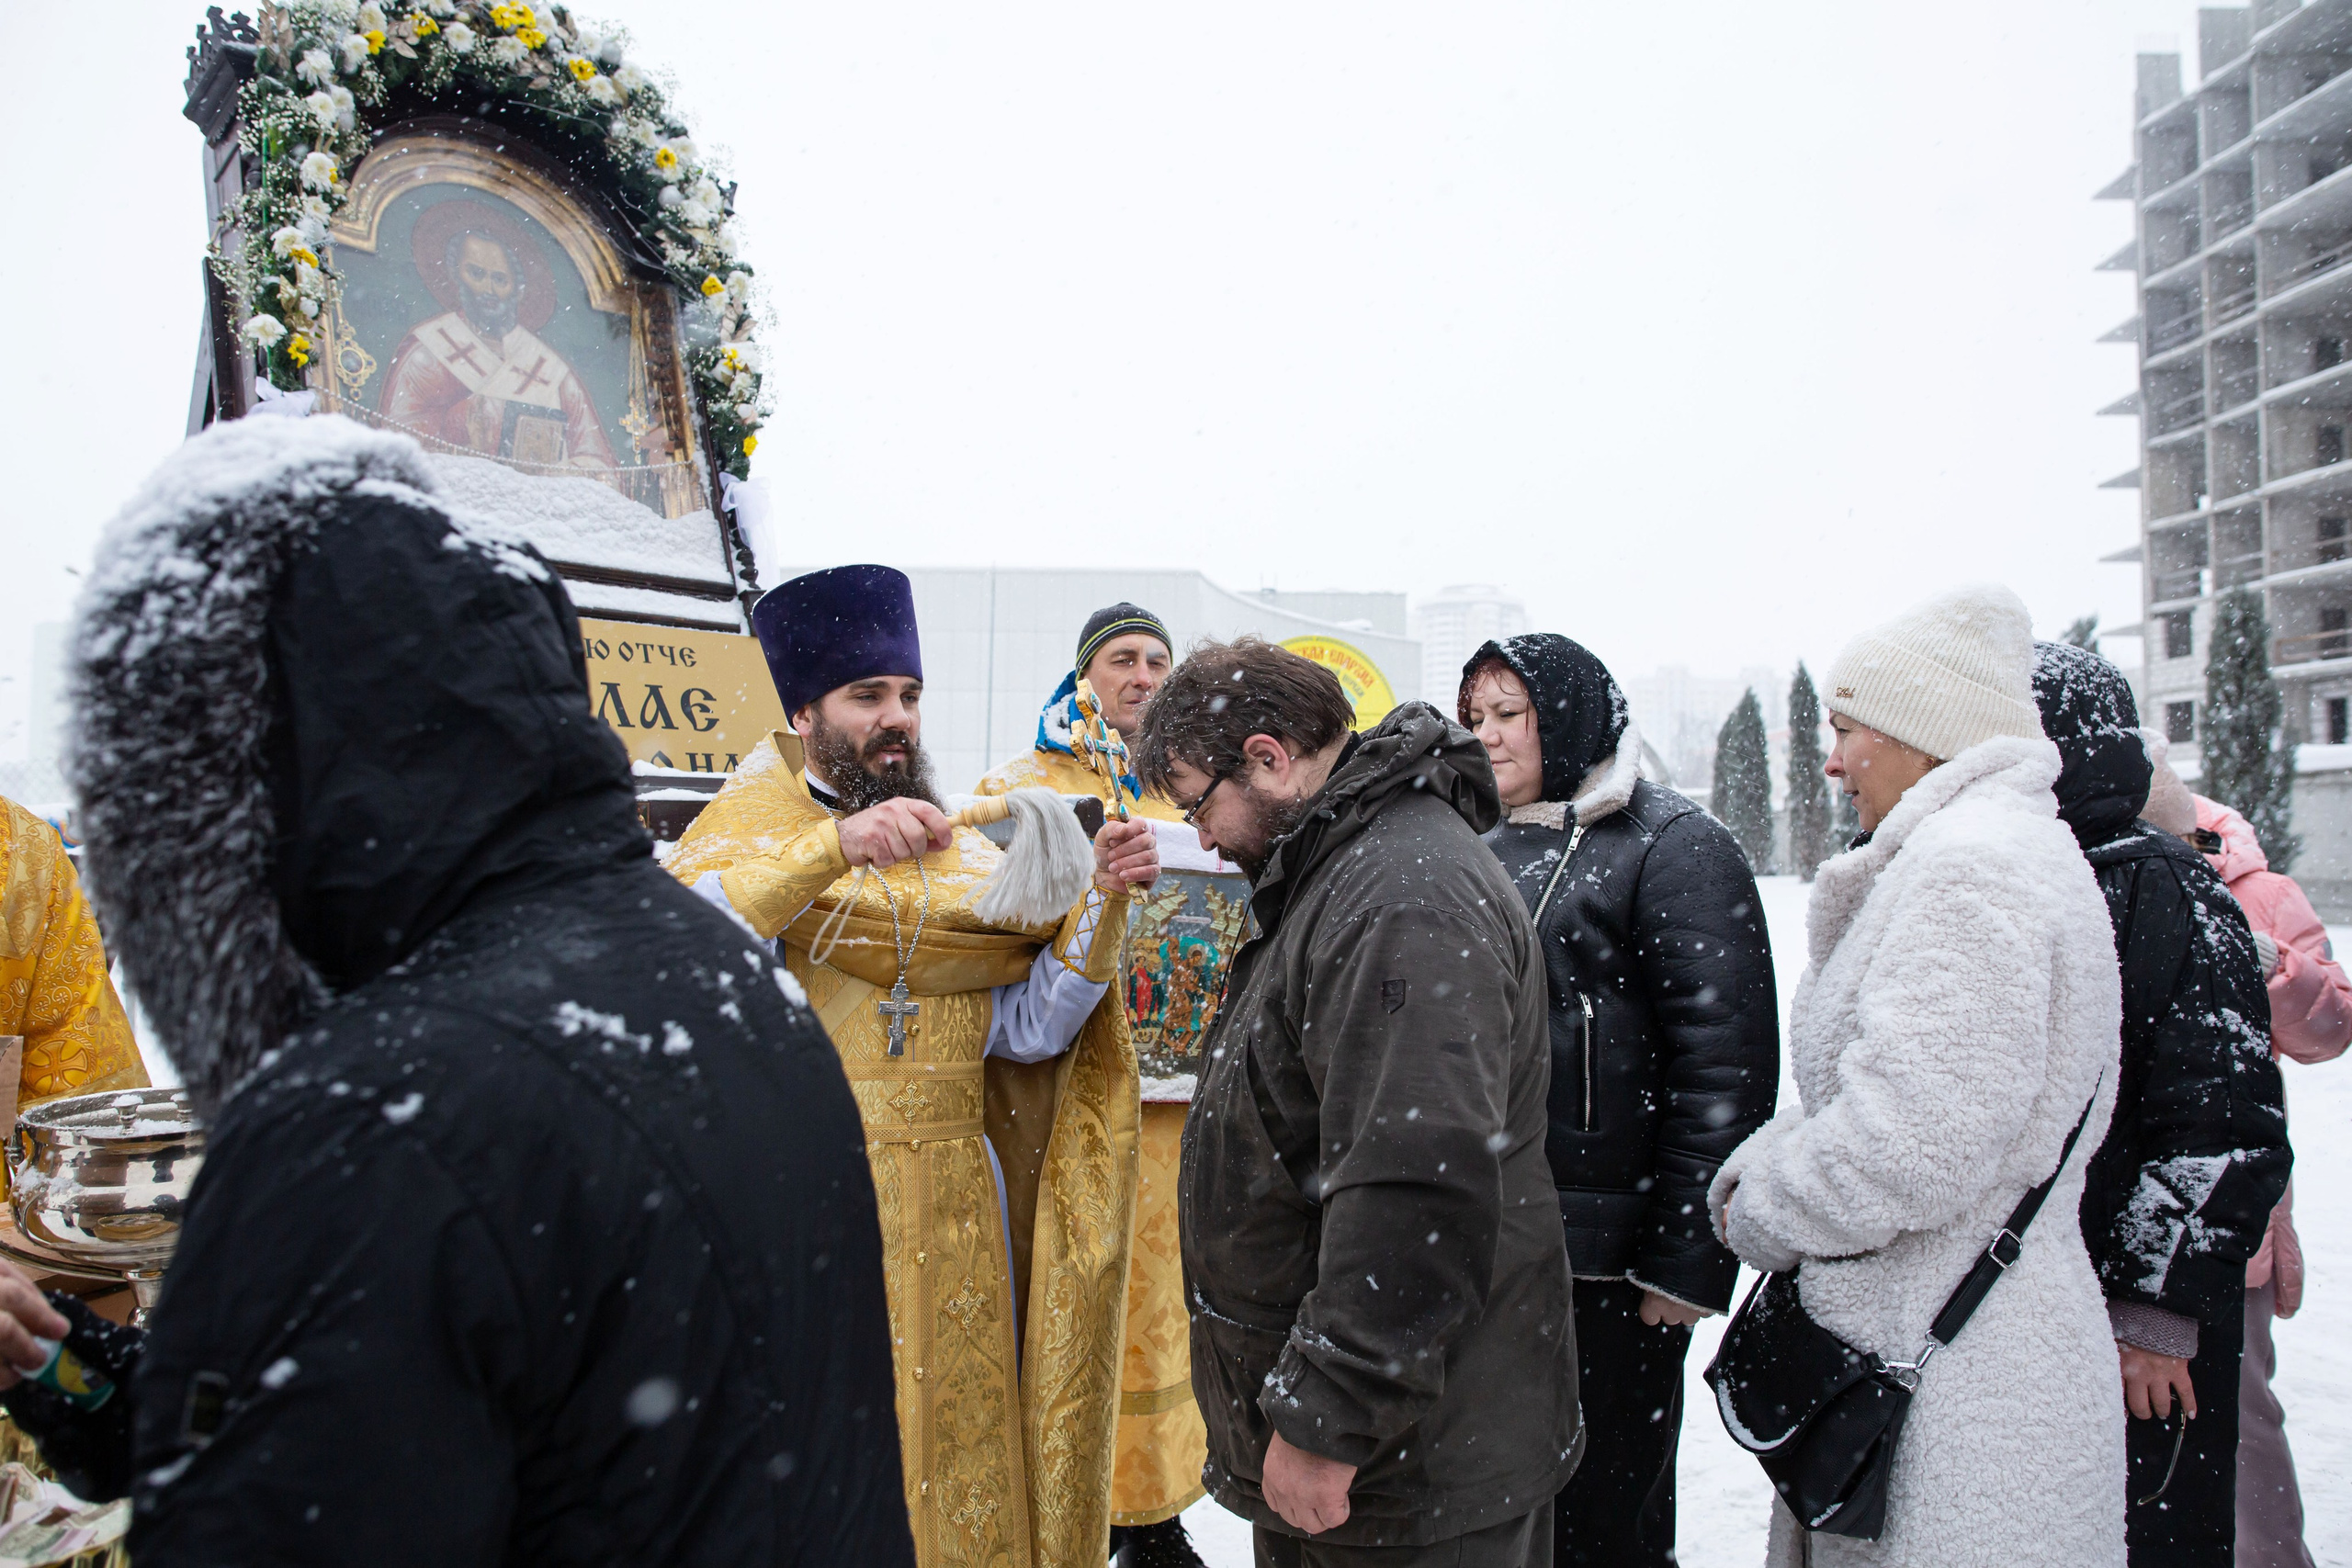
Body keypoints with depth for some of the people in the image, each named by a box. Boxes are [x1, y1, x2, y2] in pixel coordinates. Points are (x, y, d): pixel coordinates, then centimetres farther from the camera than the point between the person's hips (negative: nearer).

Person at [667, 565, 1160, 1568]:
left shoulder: (960, 854, 10)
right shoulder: (755, 827, -1)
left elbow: (1029, 1026, 0)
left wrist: (1101, 897, -13)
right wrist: (835, 846, -32)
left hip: (955, 1214, 4)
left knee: (964, 1455, 13)